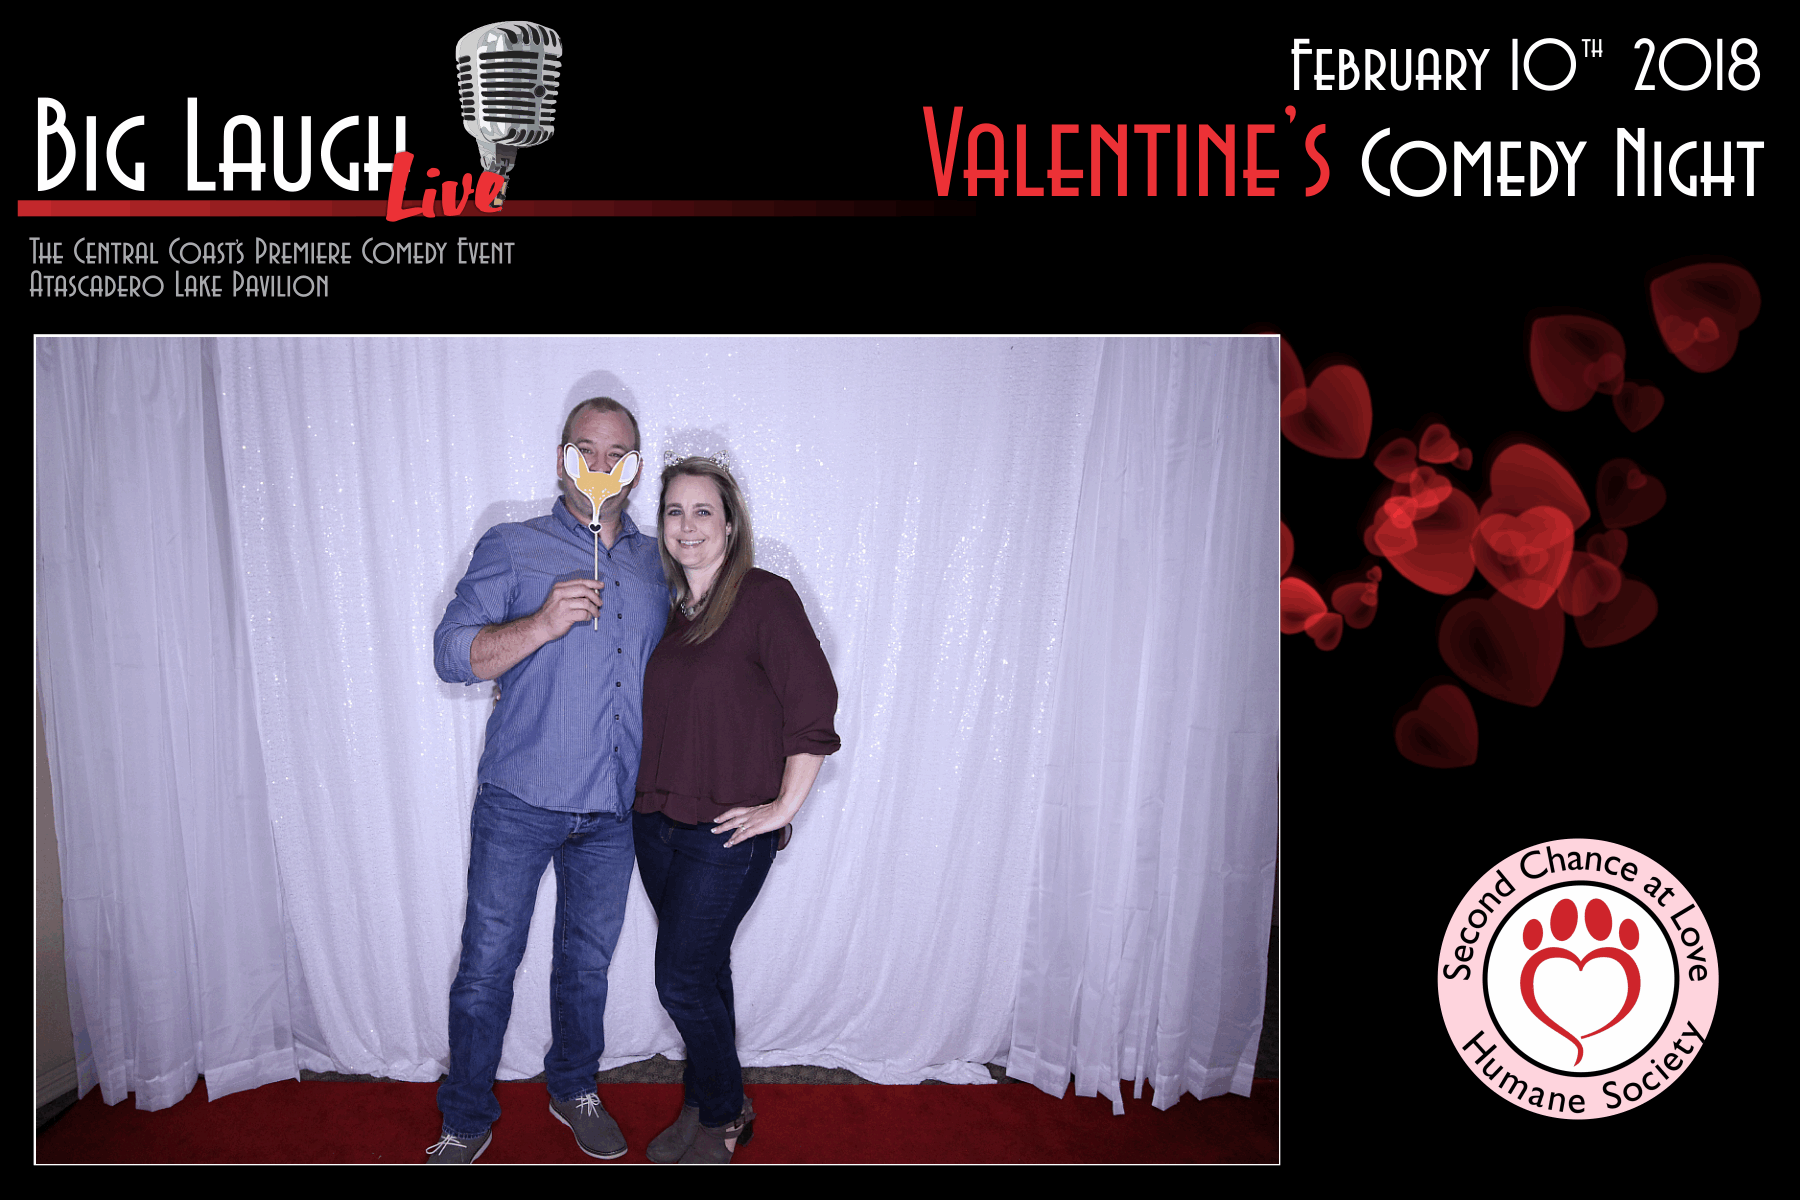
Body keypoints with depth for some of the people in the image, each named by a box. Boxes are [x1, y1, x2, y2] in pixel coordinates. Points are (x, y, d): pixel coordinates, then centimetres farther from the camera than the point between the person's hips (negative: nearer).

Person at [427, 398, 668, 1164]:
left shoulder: (657, 564, 11)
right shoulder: (511, 548, 1)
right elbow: (453, 655, -7)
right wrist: (543, 623, -23)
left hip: (614, 811, 3)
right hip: (520, 802, -3)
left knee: (587, 962, 15)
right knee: (487, 965, 3)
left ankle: (574, 1089, 36)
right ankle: (467, 1121, 22)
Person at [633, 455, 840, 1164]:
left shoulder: (765, 598, -11)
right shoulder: (666, 610, 9)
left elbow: (814, 706, -16)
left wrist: (783, 807, -14)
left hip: (727, 831, -6)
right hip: (657, 820, 6)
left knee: (681, 978, -1)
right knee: (702, 974, 16)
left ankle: (723, 1118, 22)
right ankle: (704, 1108, 33)